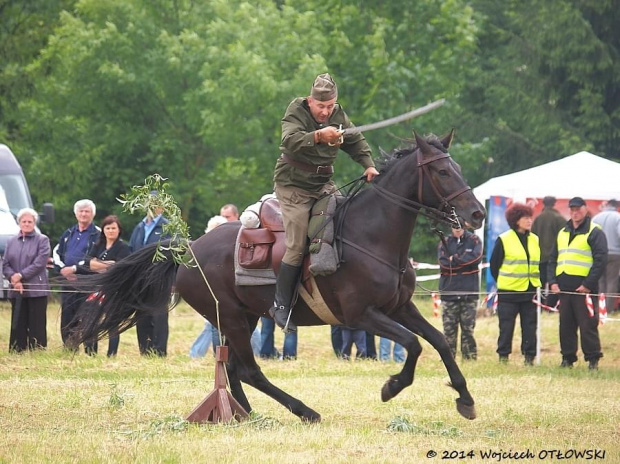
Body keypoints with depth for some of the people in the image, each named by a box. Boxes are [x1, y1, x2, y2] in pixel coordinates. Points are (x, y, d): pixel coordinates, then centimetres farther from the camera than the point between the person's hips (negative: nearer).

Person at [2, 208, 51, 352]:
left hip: (36, 290, -4)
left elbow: (39, 263, -8)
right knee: (18, 326, 3)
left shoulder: (42, 240, 3)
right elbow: (5, 264, 9)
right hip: (16, 291, 4)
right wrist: (13, 278, -10)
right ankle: (16, 353, 5)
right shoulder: (11, 241, 14)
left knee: (37, 326, -4)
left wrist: (21, 275, -13)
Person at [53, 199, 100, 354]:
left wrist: (74, 268, -17)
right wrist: (62, 269, -3)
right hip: (68, 282, 6)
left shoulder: (97, 234, -3)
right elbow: (57, 252, 17)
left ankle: (90, 352, -3)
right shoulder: (68, 233, 18)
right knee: (66, 319, 7)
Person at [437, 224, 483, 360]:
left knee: (468, 328, 0)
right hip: (449, 292, 1)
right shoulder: (445, 243, 9)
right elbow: (443, 262, -6)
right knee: (449, 329, -2)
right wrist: (464, 260, -9)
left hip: (469, 292, -1)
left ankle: (470, 358, 4)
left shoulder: (474, 240, 7)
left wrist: (454, 259, -8)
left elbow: (476, 257, -10)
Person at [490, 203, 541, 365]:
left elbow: (540, 264, 18)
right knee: (506, 326, 1)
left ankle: (529, 356, 10)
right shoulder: (504, 240, -3)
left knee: (530, 326, 4)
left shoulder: (535, 240, 11)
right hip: (508, 291, -4)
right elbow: (494, 265, 2)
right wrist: (502, 282, 3)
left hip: (530, 291, 4)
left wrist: (538, 282, 9)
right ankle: (503, 355, 9)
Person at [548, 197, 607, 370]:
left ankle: (593, 359, 0)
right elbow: (553, 259, 20)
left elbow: (600, 260, -9)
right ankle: (567, 358, 15)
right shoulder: (563, 233, 19)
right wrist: (553, 281, 5)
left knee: (588, 325, -5)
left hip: (584, 289, -6)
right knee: (566, 325, 8)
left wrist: (588, 284, -15)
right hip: (563, 288, 6)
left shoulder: (594, 232, -1)